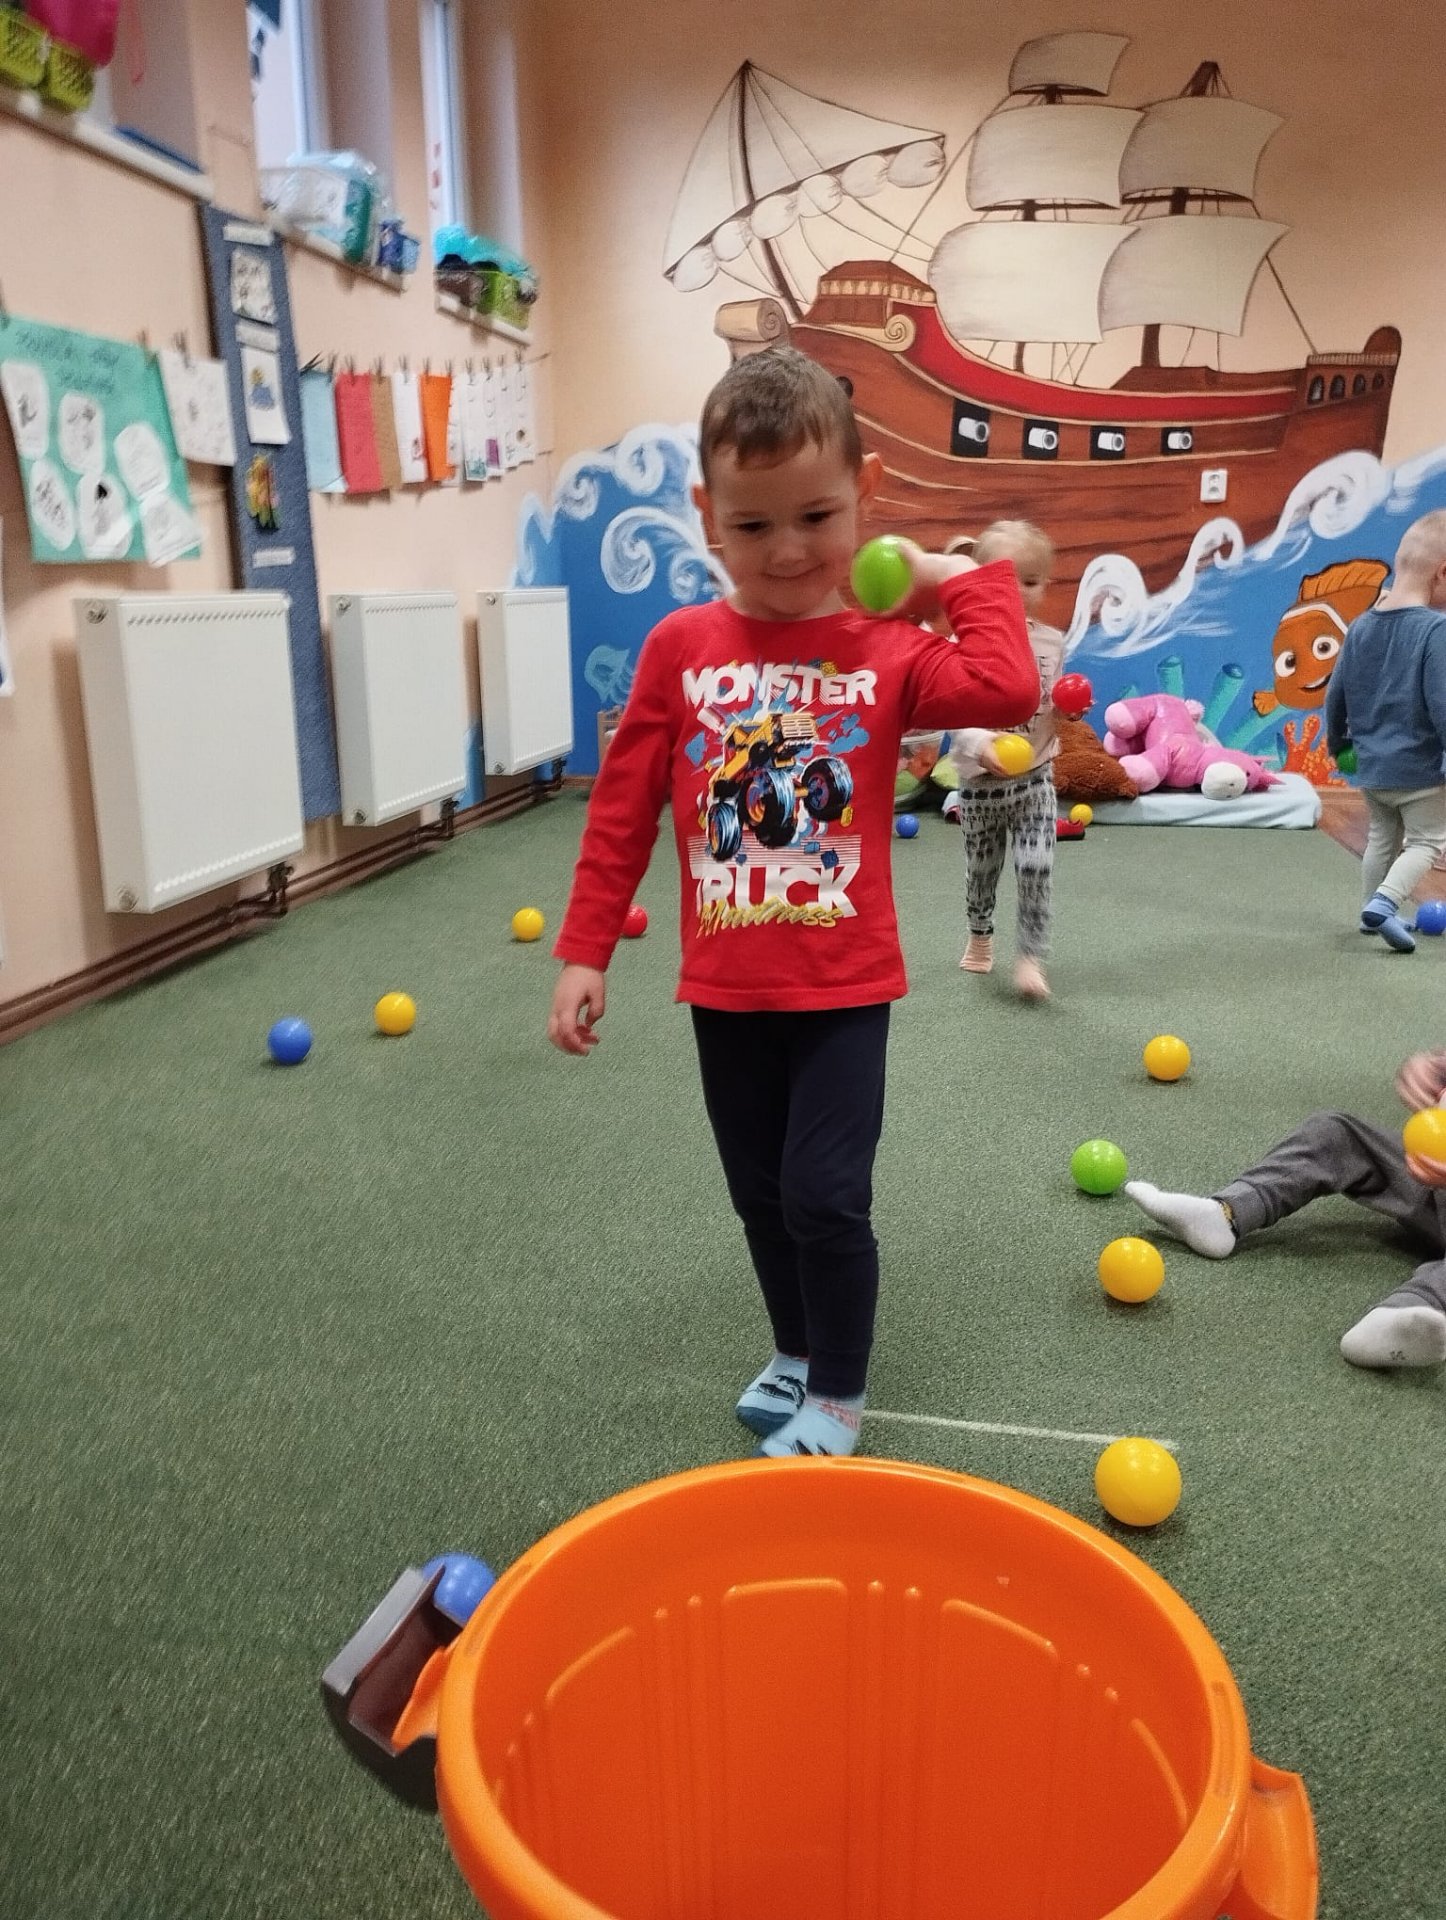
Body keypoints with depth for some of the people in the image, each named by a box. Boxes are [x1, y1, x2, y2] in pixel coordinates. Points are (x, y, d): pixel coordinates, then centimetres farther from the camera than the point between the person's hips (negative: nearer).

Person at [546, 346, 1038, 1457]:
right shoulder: (680, 648, -2)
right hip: (725, 989, 3)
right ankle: (797, 1353, 42)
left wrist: (962, 576, -11)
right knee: (760, 1197, 17)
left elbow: (1008, 691, -24)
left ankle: (838, 1395, 22)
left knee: (825, 1196, -3)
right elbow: (622, 812, 0)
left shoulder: (886, 650, -5)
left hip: (843, 987, -2)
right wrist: (585, 954, -1)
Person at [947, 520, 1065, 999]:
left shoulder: (1052, 643, 0)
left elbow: (1054, 702, 12)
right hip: (981, 780, -2)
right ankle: (979, 936, 41)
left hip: (1035, 776, 2)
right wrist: (983, 746, -42)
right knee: (981, 867, 15)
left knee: (1036, 867, -10)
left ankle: (1030, 956, 2)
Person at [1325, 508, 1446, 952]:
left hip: (1370, 765, 6)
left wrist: (1337, 744, 22)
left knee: (1382, 839, 22)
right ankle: (1384, 902, -13)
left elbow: (1334, 696, 8)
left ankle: (1375, 910, 29)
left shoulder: (1360, 626, 2)